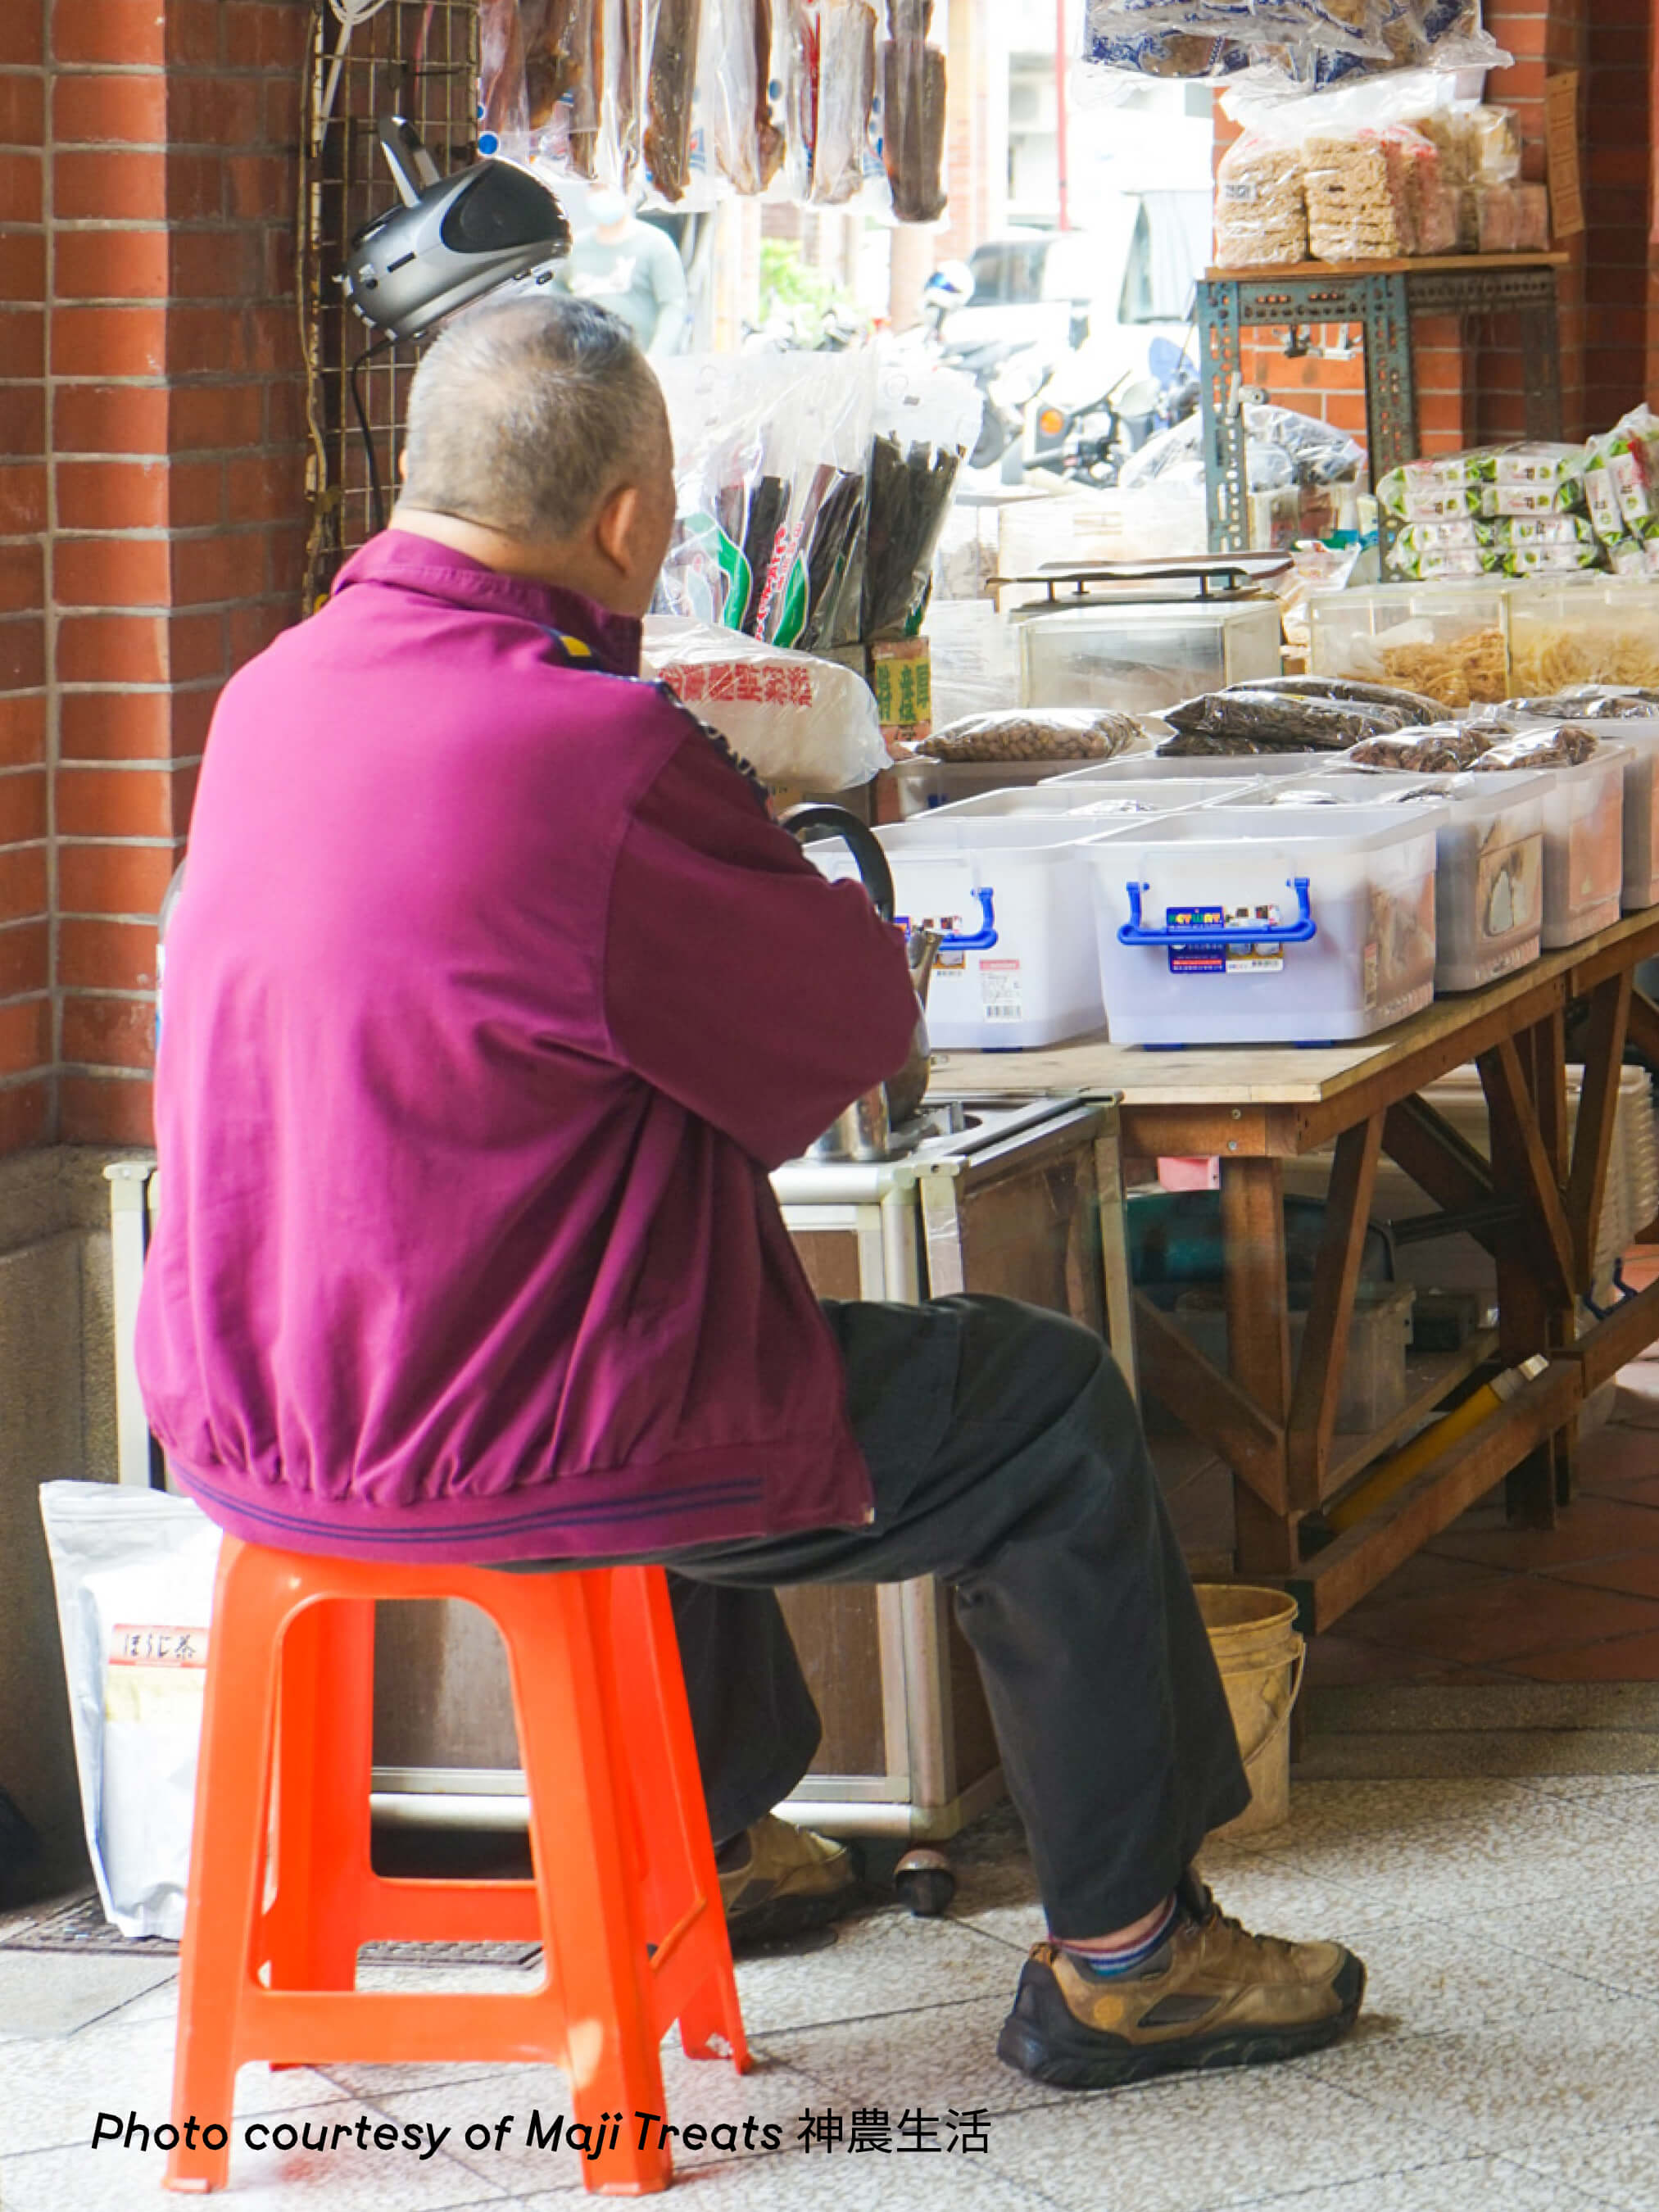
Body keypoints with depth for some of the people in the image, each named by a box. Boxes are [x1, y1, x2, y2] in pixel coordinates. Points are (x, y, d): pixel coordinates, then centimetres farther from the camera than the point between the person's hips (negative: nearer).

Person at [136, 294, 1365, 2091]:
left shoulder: (271, 692, 2)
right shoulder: (600, 754, -23)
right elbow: (858, 1018, -10)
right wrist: (837, 905, 13)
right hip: (481, 1442, -9)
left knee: (708, 1325, 39)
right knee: (1049, 1407, 8)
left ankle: (707, 1836, 51)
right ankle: (1124, 1956, 19)